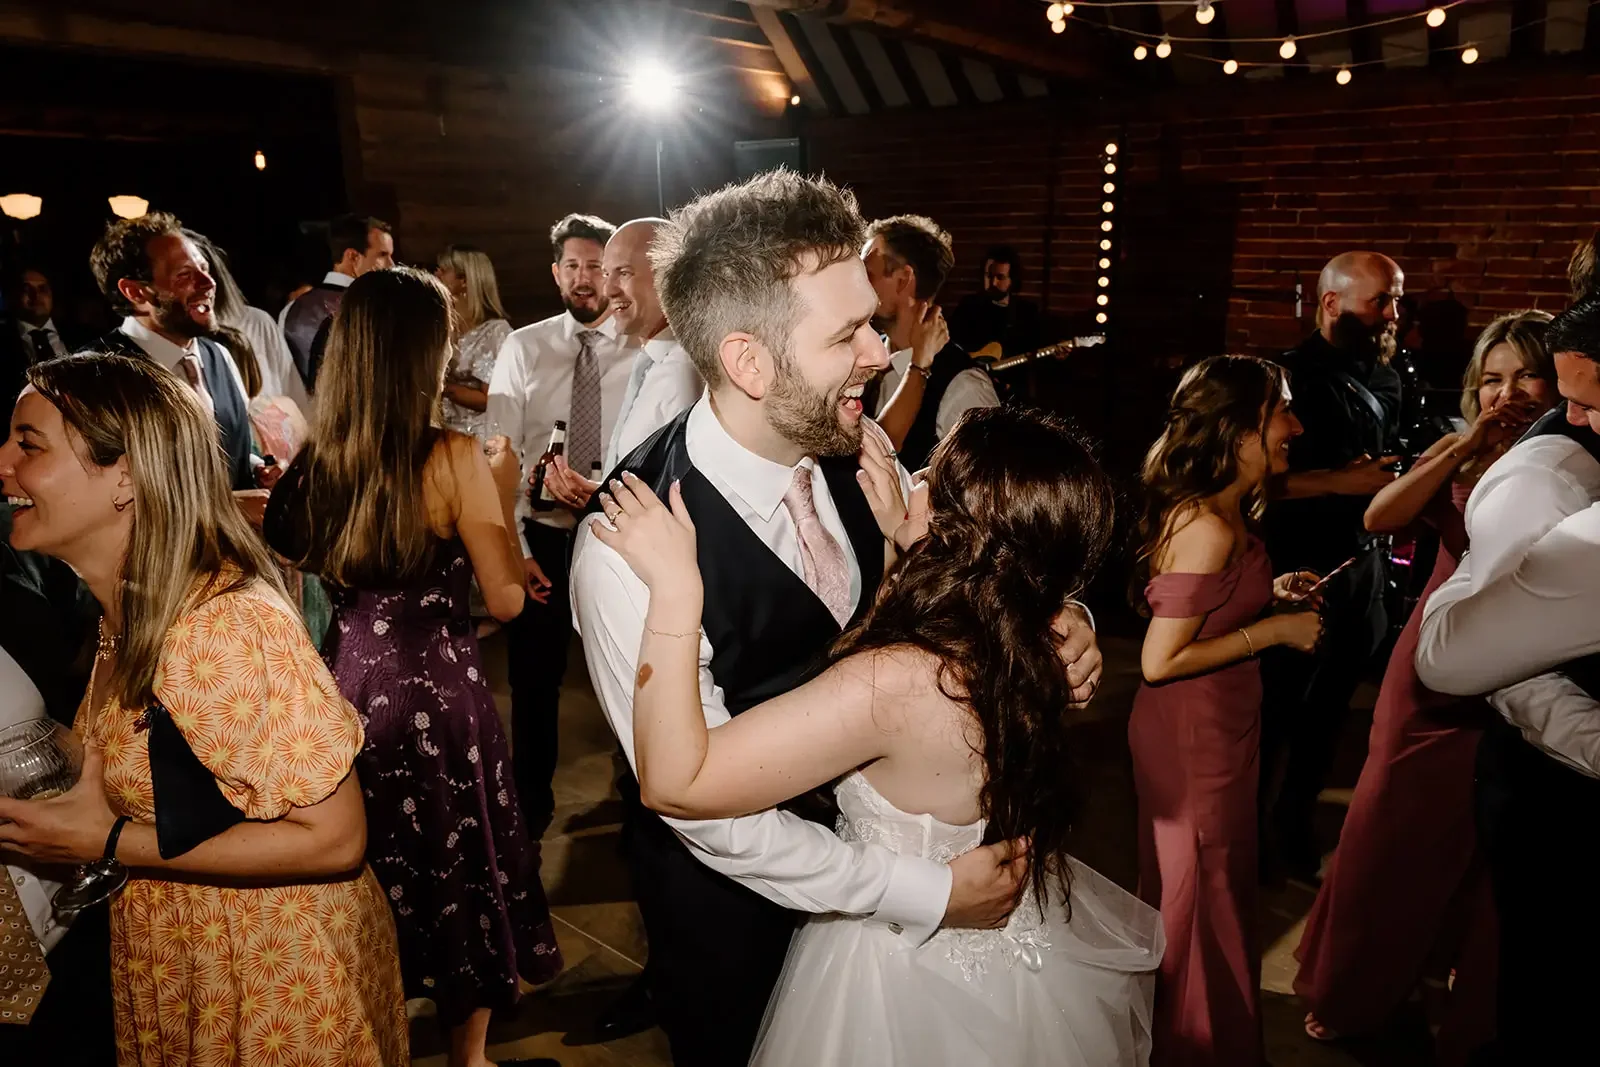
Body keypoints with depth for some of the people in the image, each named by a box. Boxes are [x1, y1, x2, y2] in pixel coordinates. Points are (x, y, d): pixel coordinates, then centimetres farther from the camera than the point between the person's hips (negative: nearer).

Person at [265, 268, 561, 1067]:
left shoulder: (315, 458, -3)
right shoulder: (453, 457, -17)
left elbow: (295, 570, 8)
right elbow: (506, 600, -13)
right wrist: (503, 498, -2)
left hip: (349, 681, 5)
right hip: (436, 687, -5)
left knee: (366, 866, 23)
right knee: (460, 861, 15)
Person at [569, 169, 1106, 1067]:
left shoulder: (857, 451, -17)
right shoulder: (629, 551, -34)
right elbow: (710, 812, -27)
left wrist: (1052, 616, -23)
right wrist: (927, 894, -24)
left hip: (868, 816, 5)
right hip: (731, 893, -4)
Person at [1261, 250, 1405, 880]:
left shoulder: (1385, 381, 9)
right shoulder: (1288, 379, -13)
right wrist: (1339, 481, -22)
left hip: (1364, 569, 7)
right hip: (1299, 573, -7)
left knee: (1326, 714, 16)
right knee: (1272, 714, 3)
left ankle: (1294, 827, 34)